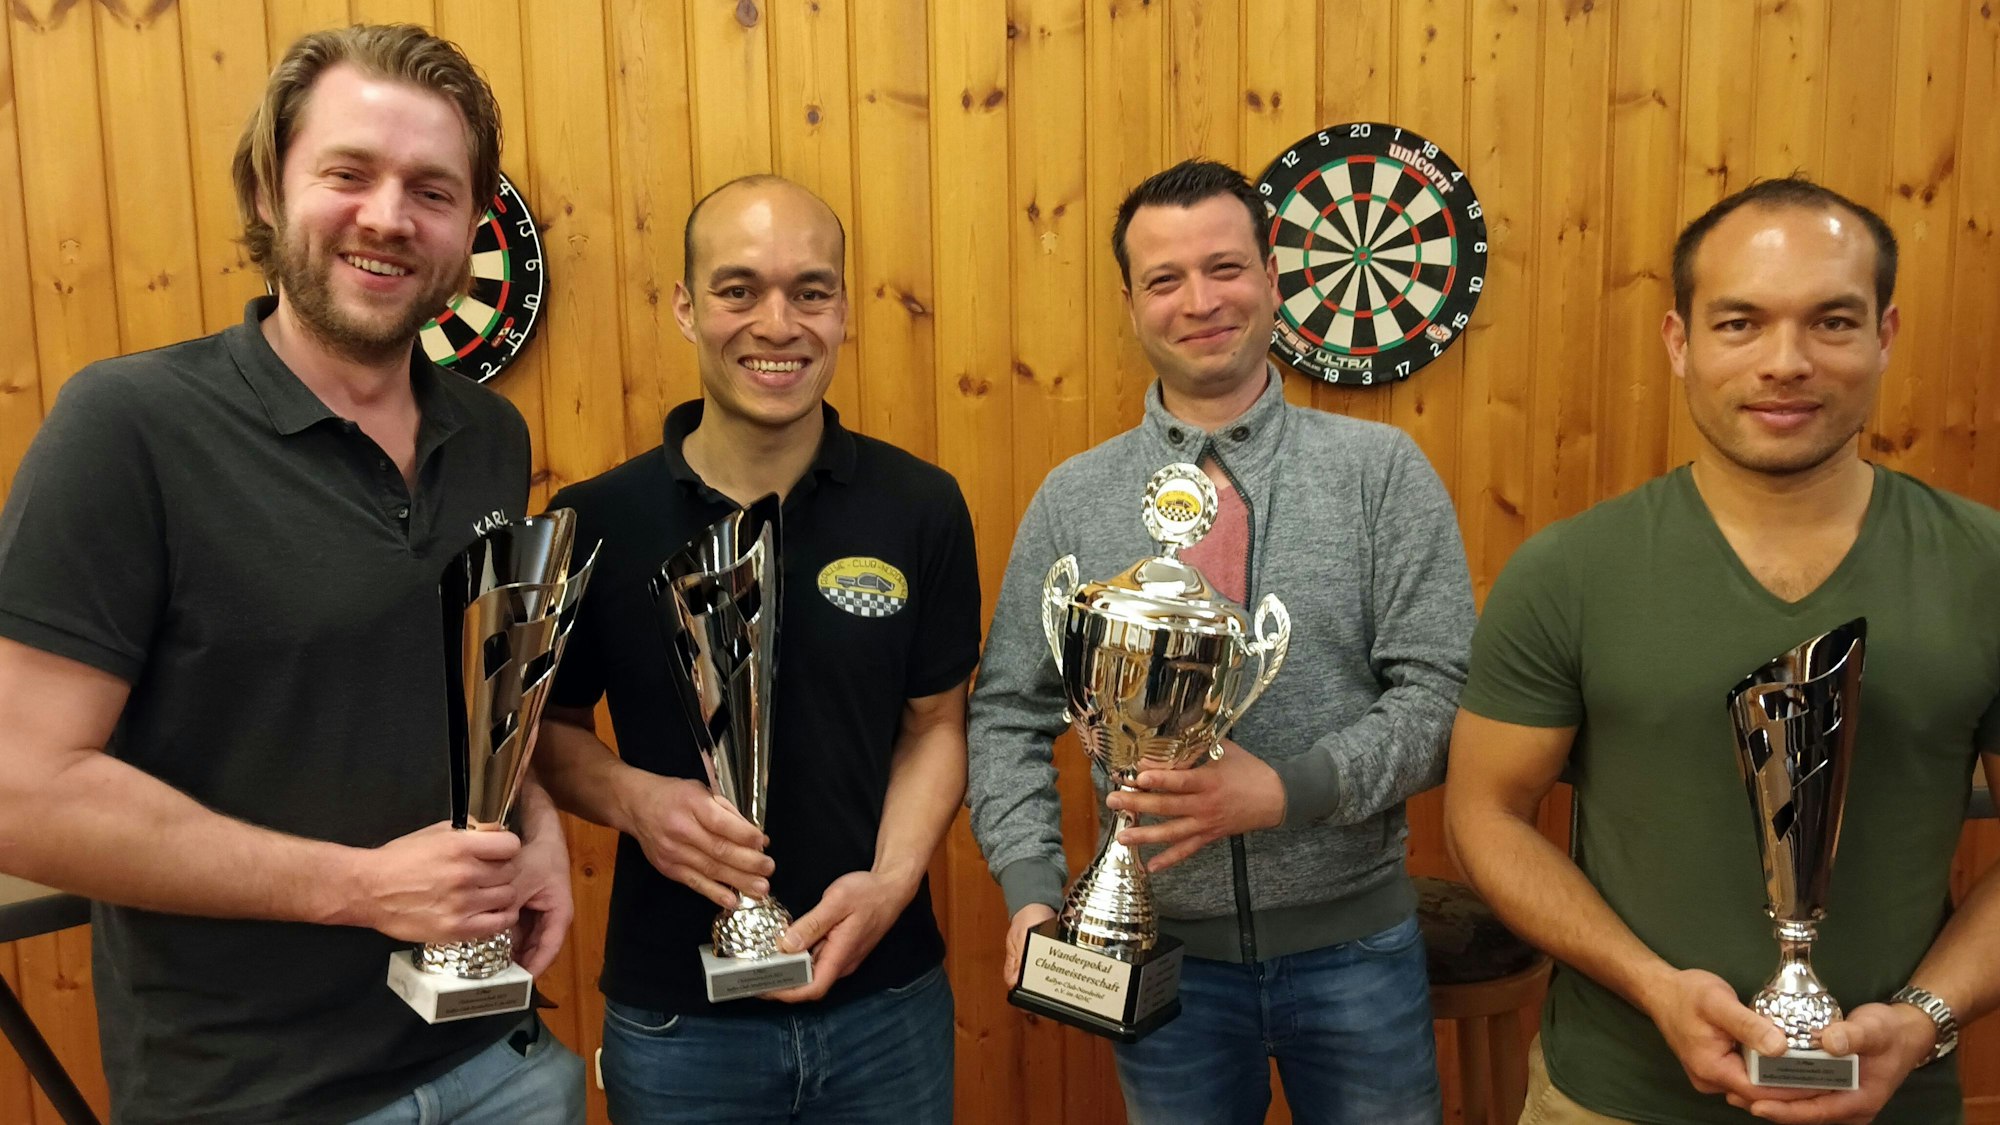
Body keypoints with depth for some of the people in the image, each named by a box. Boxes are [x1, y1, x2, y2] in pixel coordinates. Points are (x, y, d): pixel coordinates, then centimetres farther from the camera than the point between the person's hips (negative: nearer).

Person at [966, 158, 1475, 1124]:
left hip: (1354, 940, 0)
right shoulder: (1073, 499, 0)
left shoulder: (1381, 470, -4)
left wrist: (1286, 790, -21)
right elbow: (1009, 717, 2)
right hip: (1161, 946, 1)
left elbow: (1440, 692, -8)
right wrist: (1032, 891, -10)